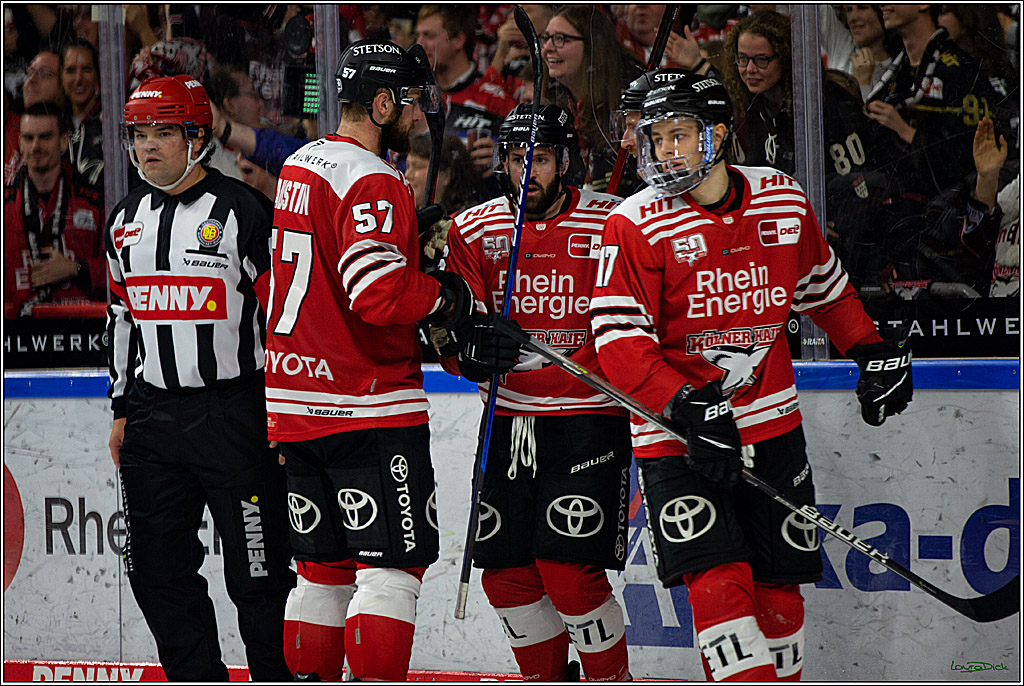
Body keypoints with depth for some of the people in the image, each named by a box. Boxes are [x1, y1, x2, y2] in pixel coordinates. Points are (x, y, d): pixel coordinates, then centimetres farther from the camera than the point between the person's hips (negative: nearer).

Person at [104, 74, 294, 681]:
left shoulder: (243, 212, -9)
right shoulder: (127, 221, 12)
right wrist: (123, 411, 19)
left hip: (236, 414, -7)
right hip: (154, 418, 7)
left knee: (259, 572, -3)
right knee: (159, 572, 7)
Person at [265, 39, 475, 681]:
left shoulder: (300, 166, 14)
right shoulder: (373, 182, -15)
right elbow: (381, 292, -25)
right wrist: (448, 296, -9)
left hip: (297, 401, 9)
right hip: (370, 405, -9)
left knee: (324, 567, 14)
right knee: (392, 564, -7)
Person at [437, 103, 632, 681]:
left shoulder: (610, 225, -6)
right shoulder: (474, 231, 4)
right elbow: (449, 333, 0)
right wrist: (470, 347, -21)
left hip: (587, 419, -4)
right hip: (508, 422, 4)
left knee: (568, 572, -14)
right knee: (505, 571, 4)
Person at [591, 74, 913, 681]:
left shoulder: (784, 201, 2)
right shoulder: (636, 224, -10)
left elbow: (823, 286, 21)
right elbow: (619, 340, -15)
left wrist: (874, 352, 15)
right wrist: (688, 409, -26)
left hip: (771, 423, 4)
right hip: (676, 434, -4)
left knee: (778, 589, 6)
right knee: (719, 582, -18)